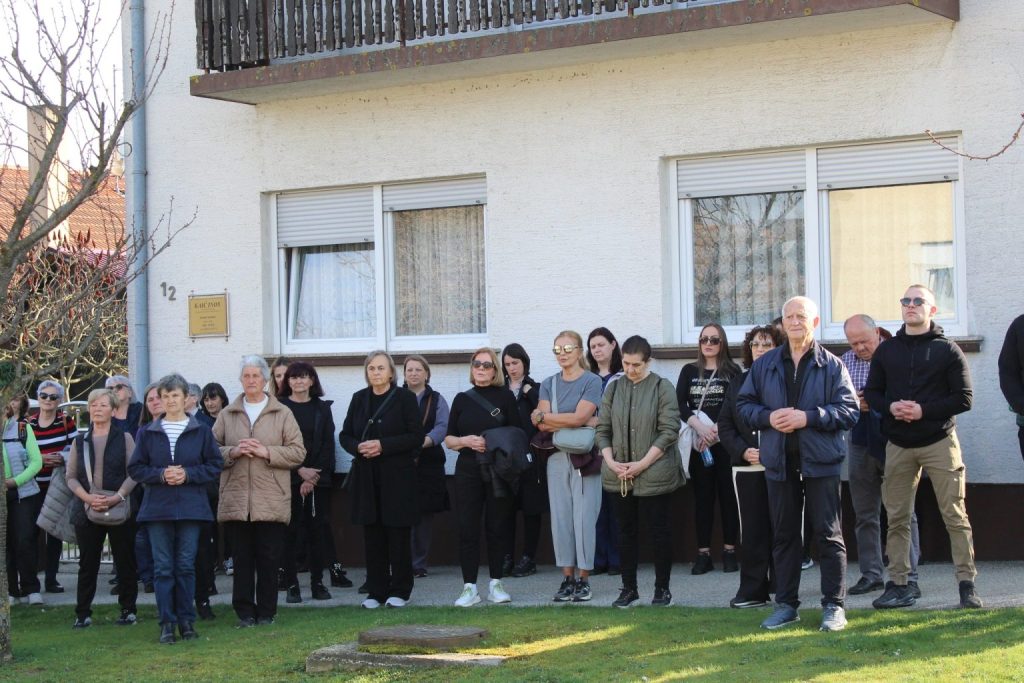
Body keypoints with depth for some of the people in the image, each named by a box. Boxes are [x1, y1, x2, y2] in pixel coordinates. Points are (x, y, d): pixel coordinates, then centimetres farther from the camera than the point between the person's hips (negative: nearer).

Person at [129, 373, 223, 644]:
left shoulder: (201, 431, 4)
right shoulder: (148, 432, 6)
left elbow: (215, 466, 3)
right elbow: (135, 469, 5)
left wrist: (187, 474, -11)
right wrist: (161, 474, -11)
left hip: (190, 507, -1)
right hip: (157, 507, 1)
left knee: (186, 566, 2)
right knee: (162, 567, 0)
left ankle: (187, 621, 11)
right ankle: (166, 623, 5)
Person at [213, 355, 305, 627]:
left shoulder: (282, 414, 6)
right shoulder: (227, 415, 12)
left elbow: (298, 452, 1)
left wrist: (266, 452, -11)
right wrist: (233, 452, -9)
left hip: (271, 502, -1)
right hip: (236, 500, 1)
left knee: (269, 559, 0)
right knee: (242, 558, 3)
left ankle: (266, 612, 8)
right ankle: (245, 612, 9)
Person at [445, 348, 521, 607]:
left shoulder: (505, 396, 3)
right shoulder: (462, 399, 10)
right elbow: (448, 439, 11)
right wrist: (466, 441, -8)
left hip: (498, 471, -2)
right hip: (468, 470, 2)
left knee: (497, 527, 3)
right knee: (467, 528, -2)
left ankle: (495, 584, 12)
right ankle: (469, 587, 1)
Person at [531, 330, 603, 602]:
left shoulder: (592, 381, -1)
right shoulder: (549, 384, 12)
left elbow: (580, 416, -14)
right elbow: (542, 424, -2)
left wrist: (544, 416, -5)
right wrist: (583, 424, -12)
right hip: (557, 457, 4)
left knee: (584, 516, -5)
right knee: (561, 517, 4)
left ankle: (583, 579, 2)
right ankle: (567, 578, 10)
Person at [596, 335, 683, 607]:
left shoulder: (662, 388, -4)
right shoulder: (613, 389, 9)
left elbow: (669, 431, -9)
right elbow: (603, 428, 10)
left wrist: (643, 463, -14)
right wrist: (610, 461, -5)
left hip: (654, 475, -4)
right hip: (620, 476, 4)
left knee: (659, 531, 2)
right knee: (626, 531, 9)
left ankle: (662, 588, 12)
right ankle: (628, 588, 17)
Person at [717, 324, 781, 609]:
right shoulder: (738, 383, 14)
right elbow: (725, 425, 12)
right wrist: (743, 451, -4)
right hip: (747, 468, 3)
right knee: (753, 530, 4)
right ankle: (753, 590, 7)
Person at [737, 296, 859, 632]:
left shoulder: (831, 365, 0)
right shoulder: (764, 365, 10)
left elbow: (849, 410, -7)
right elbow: (744, 403, 11)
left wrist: (809, 417, -18)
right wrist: (768, 417, -8)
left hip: (820, 460, -3)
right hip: (780, 461, 3)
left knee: (828, 533, -1)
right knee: (784, 534, 10)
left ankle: (834, 605, 5)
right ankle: (786, 604, 18)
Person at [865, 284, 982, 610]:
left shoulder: (947, 350, 0)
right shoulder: (886, 350, 11)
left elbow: (964, 398, -4)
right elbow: (871, 392, 12)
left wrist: (924, 411, -16)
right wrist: (891, 407, -10)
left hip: (939, 442, -3)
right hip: (899, 445, 3)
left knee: (955, 515, -3)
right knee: (897, 518, 4)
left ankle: (967, 583, 0)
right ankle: (897, 584, 10)